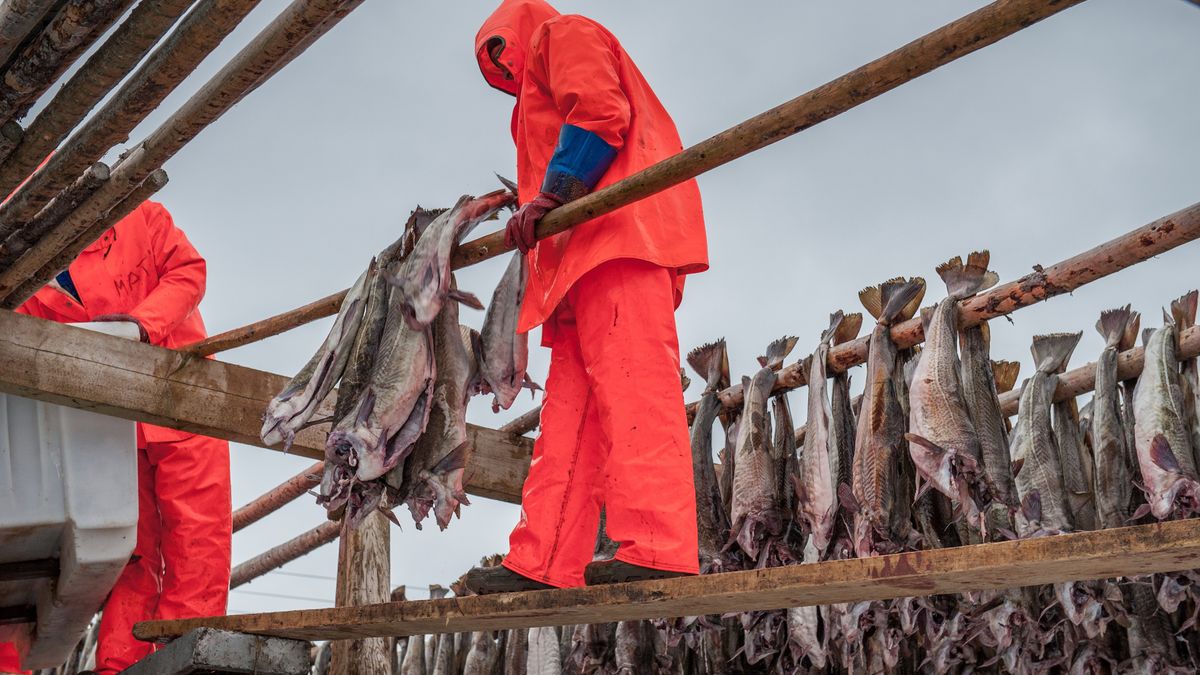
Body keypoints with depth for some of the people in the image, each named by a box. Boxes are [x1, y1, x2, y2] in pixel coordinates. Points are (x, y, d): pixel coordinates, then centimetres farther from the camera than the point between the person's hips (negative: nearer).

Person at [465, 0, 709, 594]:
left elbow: (599, 110, -6)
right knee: (569, 410, -1)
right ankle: (542, 566, -5)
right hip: (581, 256, 10)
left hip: (618, 227, -9)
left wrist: (552, 194, -12)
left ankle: (657, 549, -30)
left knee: (628, 378, -22)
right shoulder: (542, 90, 41)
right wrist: (526, 203, 17)